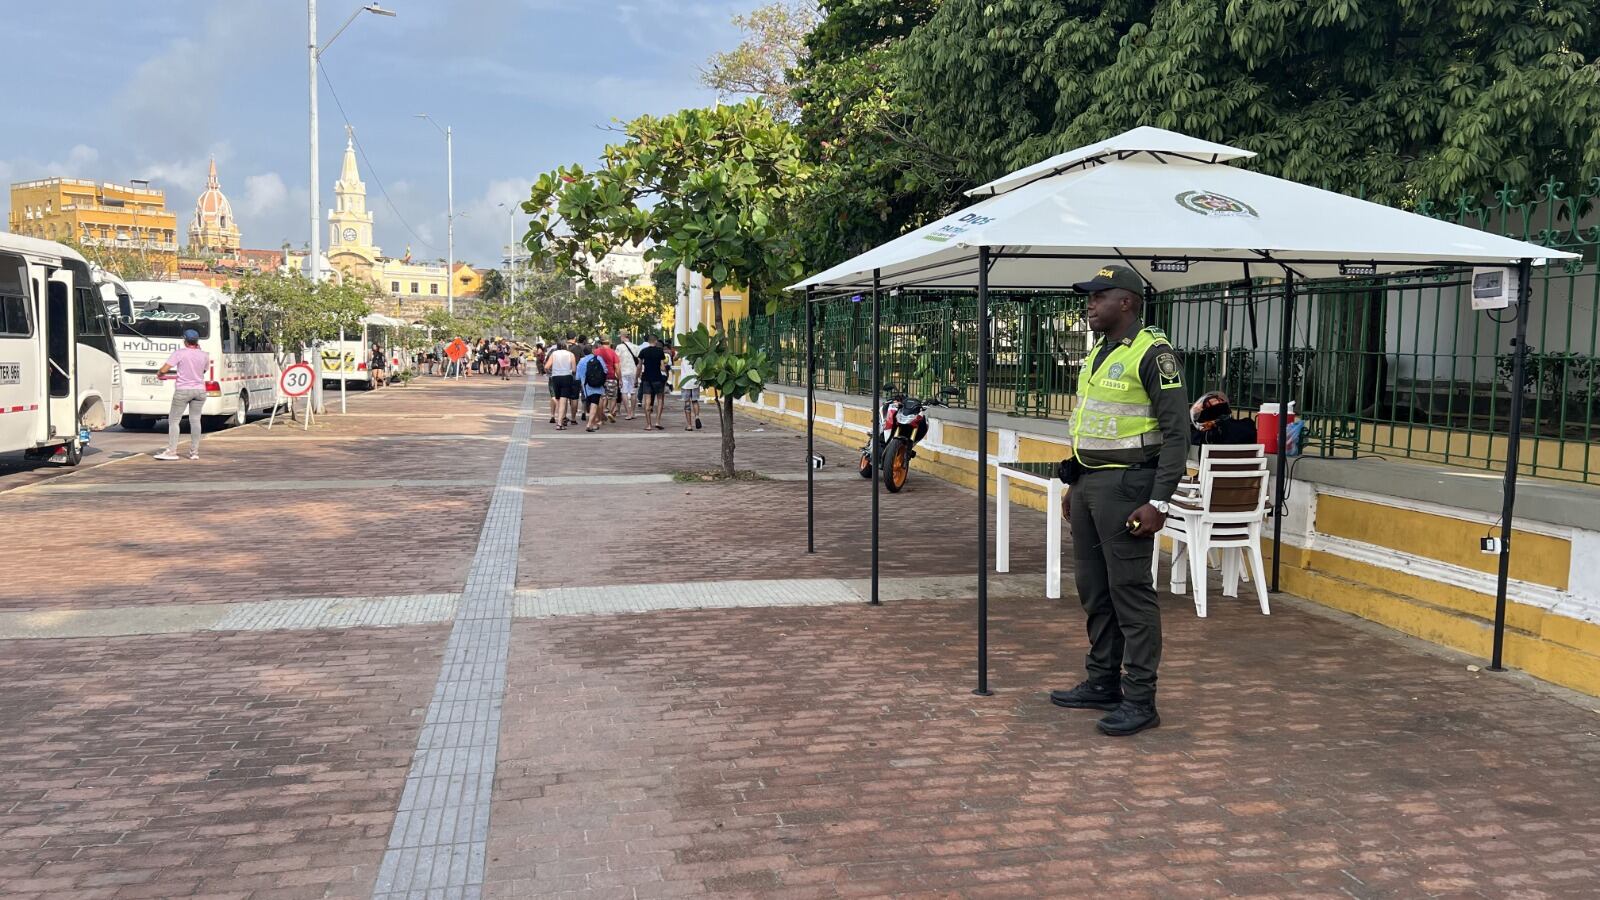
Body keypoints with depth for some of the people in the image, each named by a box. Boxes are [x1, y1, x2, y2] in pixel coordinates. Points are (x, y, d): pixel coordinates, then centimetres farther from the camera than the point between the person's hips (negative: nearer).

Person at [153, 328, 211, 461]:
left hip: (183, 390, -4)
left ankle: (172, 451, 0)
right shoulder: (204, 355, 1)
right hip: (199, 390, 4)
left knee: (174, 420, 4)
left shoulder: (179, 353, -11)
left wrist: (159, 374, 9)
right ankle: (194, 452, 9)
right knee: (195, 420, 8)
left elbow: (164, 369, -14)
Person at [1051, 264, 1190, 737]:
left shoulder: (1152, 353, -12)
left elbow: (1177, 432, -15)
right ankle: (1102, 683, 25)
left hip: (1126, 486, -9)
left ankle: (1140, 700, 3)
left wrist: (1159, 502, -20)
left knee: (1130, 591, -5)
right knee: (1094, 589, 14)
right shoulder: (1096, 355, 16)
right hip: (1088, 485, 9)